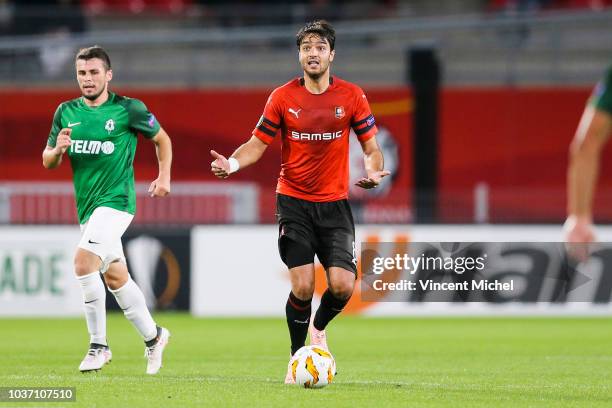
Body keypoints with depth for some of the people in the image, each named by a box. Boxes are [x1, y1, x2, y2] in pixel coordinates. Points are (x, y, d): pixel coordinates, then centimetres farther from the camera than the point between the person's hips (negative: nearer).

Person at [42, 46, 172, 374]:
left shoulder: (128, 109, -6)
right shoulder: (66, 112, 6)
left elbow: (161, 138, 11)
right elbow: (48, 162, 10)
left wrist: (164, 178, 3)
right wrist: (58, 149, -11)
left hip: (116, 199, -6)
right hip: (86, 206, 6)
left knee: (84, 263, -22)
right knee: (115, 277, 13)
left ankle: (98, 345, -13)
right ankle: (152, 336, 31)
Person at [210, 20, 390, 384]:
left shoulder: (352, 96, -1)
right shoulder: (283, 97, -1)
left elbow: (372, 148, 3)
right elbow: (257, 144, 2)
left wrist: (374, 171, -19)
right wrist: (232, 163, -18)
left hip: (335, 203, 1)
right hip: (294, 203, -1)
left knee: (342, 285, -13)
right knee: (303, 286, -12)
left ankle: (319, 327, 22)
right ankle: (297, 356, 11)